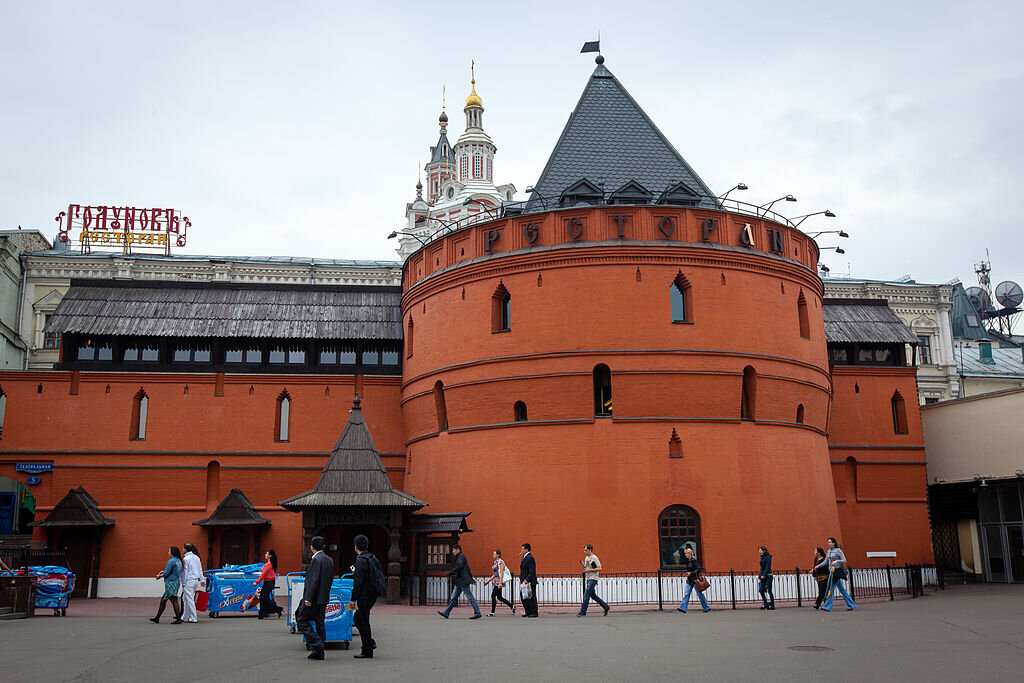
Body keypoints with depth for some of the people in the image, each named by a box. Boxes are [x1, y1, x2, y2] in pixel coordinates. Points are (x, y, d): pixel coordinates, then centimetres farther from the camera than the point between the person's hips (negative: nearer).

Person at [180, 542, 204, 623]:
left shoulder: (186, 559, -11)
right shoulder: (197, 557, 10)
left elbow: (185, 572, -10)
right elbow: (200, 569, 12)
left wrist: (183, 583, -5)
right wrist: (201, 580, 16)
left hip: (189, 581, -7)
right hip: (196, 580, 7)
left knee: (190, 600, -3)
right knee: (187, 599, 16)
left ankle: (193, 618, -3)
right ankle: (184, 617, 22)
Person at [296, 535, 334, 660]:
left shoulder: (316, 559, -15)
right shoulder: (329, 560, 12)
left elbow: (314, 580, -21)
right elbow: (331, 579, 16)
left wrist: (308, 598, -20)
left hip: (314, 598, -8)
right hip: (324, 598, 8)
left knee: (301, 620, 2)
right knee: (320, 623, 11)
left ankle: (316, 644, -7)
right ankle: (319, 652, 12)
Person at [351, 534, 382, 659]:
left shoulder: (360, 560, -16)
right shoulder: (373, 558, 9)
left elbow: (358, 581, -20)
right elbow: (381, 573, 15)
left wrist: (353, 599, -16)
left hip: (364, 596, -9)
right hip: (373, 594, 9)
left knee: (364, 622, -1)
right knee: (357, 618, 21)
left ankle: (367, 651, 5)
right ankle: (370, 642, 20)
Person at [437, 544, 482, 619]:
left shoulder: (461, 556, -10)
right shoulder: (459, 557, 21)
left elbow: (458, 567, -25)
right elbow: (467, 569, 25)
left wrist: (450, 572, -16)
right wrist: (472, 579, 26)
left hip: (463, 581, -10)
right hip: (459, 582, 10)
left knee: (470, 597, -7)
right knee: (453, 597, 8)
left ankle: (477, 613, -5)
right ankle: (446, 613, 9)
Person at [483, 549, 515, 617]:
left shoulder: (500, 562, -11)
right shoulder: (496, 562, 16)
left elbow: (501, 573, -18)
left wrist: (500, 583, -24)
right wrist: (488, 581, 20)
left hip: (499, 582, -9)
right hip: (495, 581, 9)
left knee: (493, 596, -8)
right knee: (499, 597, 11)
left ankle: (492, 612, -2)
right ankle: (512, 606, 20)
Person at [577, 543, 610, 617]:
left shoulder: (594, 558, -11)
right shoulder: (586, 558, 15)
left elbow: (599, 568, -15)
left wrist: (590, 570, -20)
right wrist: (583, 564, 4)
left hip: (593, 579, -10)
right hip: (588, 579, 10)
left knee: (586, 595, -14)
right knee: (593, 595, 13)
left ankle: (583, 612, -13)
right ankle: (606, 607, 24)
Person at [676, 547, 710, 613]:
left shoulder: (693, 560, -14)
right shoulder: (688, 561, 12)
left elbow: (699, 569, -19)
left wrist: (691, 573, -20)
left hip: (695, 580, -9)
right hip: (690, 580, 9)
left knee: (700, 594, 1)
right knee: (686, 594, -1)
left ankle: (707, 608, 14)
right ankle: (683, 608, -6)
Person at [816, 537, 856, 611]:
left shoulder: (838, 550, -8)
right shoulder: (829, 551, 14)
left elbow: (844, 561, -10)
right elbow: (825, 562, 16)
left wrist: (836, 561, -26)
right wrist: (818, 566, 4)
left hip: (837, 571, -8)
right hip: (832, 571, 8)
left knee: (831, 588, -10)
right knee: (841, 589, 10)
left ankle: (827, 606, -10)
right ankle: (851, 605, 15)